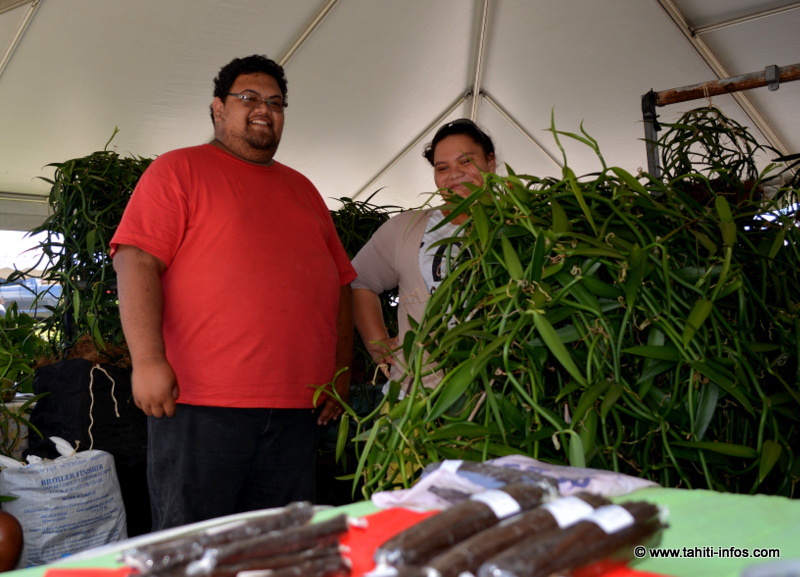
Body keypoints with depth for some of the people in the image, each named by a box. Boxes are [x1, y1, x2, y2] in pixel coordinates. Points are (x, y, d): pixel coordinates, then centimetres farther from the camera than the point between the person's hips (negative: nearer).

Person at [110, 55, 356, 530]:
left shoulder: (302, 189, 21)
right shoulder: (179, 169, 5)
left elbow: (340, 281, 21)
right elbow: (137, 262, -7)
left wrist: (341, 369, 12)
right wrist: (148, 360, -17)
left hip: (296, 410, 5)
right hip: (199, 402, -5)